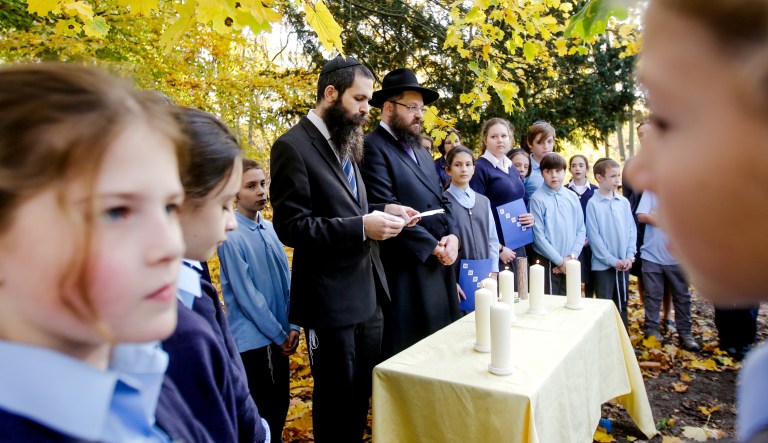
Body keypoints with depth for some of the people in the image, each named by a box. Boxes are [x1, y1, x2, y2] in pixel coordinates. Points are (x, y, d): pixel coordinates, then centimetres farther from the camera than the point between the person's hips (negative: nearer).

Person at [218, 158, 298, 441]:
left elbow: (286, 279, 5)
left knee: (281, 405, 19)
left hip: (279, 336, 6)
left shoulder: (269, 228, 2)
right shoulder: (231, 237, -18)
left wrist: (292, 326, -1)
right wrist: (279, 335, -10)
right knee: (261, 413, 9)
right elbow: (247, 296, -17)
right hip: (252, 339, -6)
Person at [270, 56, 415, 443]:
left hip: (368, 295, 8)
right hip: (331, 301, -8)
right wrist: (362, 226, -24)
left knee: (364, 396, 18)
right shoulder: (293, 146, -13)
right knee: (337, 403, 10)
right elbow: (290, 227, -18)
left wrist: (380, 211, 0)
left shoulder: (345, 142, 14)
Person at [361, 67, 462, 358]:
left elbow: (442, 200, 18)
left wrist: (452, 236, -1)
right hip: (406, 273, -8)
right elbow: (388, 211, -18)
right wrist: (432, 247, -13)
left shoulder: (422, 154, 20)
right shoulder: (372, 147, -10)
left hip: (439, 267, 9)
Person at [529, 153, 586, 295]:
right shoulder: (537, 199, -9)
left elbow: (581, 230, 8)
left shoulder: (572, 197, 6)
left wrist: (572, 256, -5)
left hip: (571, 263, 5)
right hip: (548, 263, -4)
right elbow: (538, 236, -11)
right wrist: (560, 261, -10)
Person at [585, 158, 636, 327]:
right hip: (603, 264, -4)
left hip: (624, 264, 5)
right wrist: (613, 260, -12)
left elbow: (632, 230, 7)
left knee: (622, 303, 15)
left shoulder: (624, 202, 5)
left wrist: (630, 256, -4)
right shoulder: (593, 204, -9)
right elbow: (594, 236, -11)